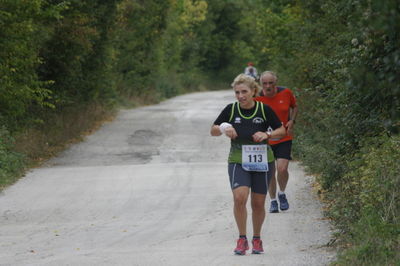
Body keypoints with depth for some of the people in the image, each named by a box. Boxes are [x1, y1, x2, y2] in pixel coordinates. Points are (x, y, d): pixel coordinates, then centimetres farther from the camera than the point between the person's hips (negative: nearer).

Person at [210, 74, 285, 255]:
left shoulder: (264, 110, -4)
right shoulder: (230, 110, -1)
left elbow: (282, 131, 4)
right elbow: (213, 131, 8)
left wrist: (267, 134, -15)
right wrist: (223, 129, -14)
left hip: (262, 162, 0)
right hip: (238, 161, 0)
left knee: (258, 203, 5)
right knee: (239, 197, -20)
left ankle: (257, 239, 25)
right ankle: (242, 239, -8)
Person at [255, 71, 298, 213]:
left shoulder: (286, 93, -7)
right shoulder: (257, 98, -11)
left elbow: (294, 107, 12)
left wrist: (292, 121, -4)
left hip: (284, 138, 0)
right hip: (265, 140, 0)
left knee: (282, 169, -15)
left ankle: (282, 194, 14)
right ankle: (273, 200, 24)